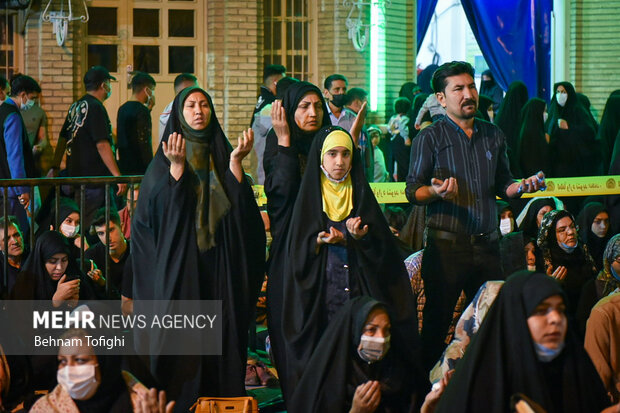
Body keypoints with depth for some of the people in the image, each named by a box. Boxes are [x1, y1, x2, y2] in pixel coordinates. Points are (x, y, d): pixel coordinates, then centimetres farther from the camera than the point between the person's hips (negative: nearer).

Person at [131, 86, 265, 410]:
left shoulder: (220, 152, 11)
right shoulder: (165, 158, 6)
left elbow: (238, 202, -1)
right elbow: (159, 206, -8)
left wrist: (235, 161, -13)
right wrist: (176, 166, -19)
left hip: (219, 258, 2)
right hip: (178, 258, -2)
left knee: (222, 327, -1)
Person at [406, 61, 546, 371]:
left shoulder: (493, 135, 14)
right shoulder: (429, 138, 0)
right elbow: (413, 191, -3)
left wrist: (522, 186, -2)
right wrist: (436, 191, -23)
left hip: (487, 243, 4)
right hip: (446, 244, -4)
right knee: (437, 322, -2)